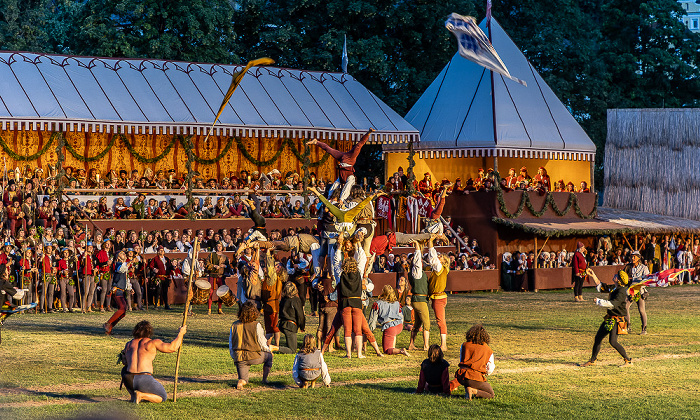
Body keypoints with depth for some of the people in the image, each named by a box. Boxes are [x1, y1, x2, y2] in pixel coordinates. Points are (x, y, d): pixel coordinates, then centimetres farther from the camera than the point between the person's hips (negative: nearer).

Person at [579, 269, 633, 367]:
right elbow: (601, 287, 23)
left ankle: (628, 360, -4)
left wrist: (598, 301, -21)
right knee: (598, 337, 13)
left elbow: (612, 304, -30)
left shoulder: (621, 291, -20)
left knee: (613, 342, -17)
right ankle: (592, 360, 27)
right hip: (609, 318, 10)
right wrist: (593, 276, 18)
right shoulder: (613, 287, 8)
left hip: (616, 320, -10)